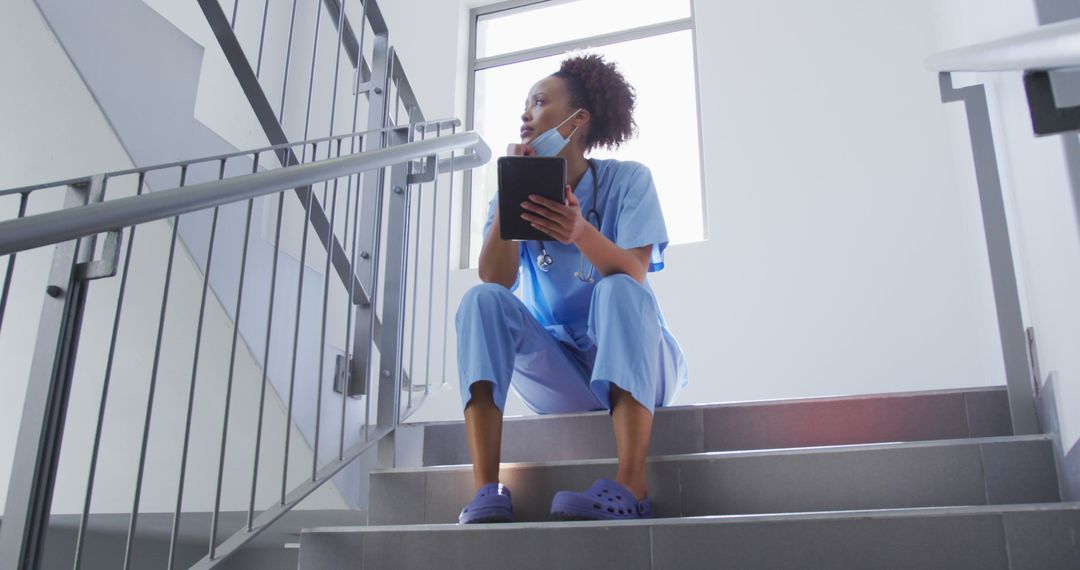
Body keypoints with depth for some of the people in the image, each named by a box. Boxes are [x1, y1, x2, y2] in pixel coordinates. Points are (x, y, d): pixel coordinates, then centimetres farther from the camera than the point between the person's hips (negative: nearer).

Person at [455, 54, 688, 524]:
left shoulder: (627, 180, -4)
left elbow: (634, 274, -21)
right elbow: (496, 280, -13)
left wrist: (581, 232, -41)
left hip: (633, 364, -2)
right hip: (558, 375, 3)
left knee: (617, 290, -32)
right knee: (482, 300, -21)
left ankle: (630, 489, -43)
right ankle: (487, 491, -33)